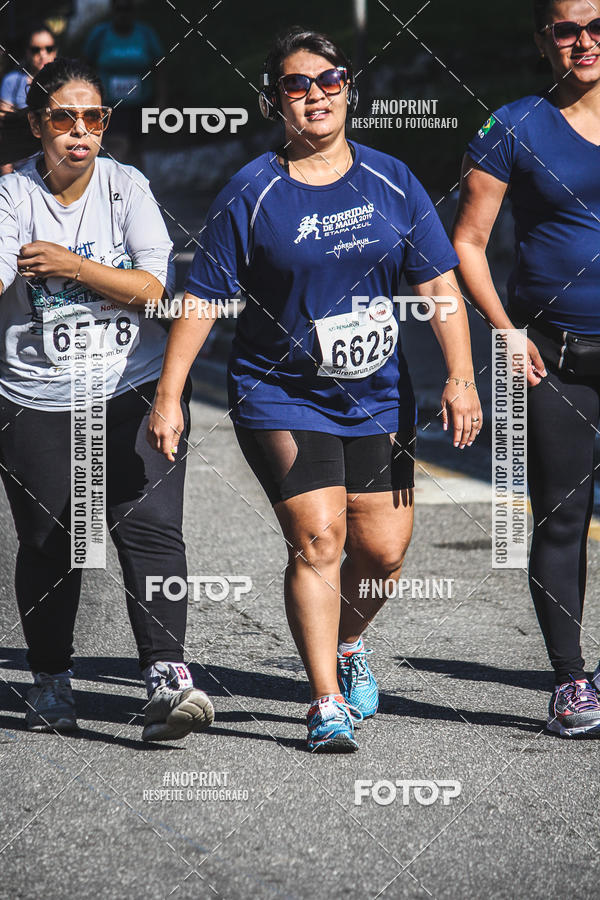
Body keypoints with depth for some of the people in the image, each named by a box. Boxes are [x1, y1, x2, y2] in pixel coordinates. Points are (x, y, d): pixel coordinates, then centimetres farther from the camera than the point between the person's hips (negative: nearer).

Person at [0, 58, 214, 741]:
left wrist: (70, 264, -16)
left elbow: (156, 287, -7)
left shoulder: (126, 186, 1)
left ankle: (166, 679, -20)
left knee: (149, 526, -15)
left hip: (136, 391, 0)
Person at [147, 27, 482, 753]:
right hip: (281, 398, -4)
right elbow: (201, 298, -5)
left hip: (378, 398, 4)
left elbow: (438, 283, 4)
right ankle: (327, 703, -9)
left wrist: (460, 378, -6)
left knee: (383, 550, 4)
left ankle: (344, 645, 35)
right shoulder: (252, 193, -6)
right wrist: (168, 396, -9)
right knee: (317, 538, -15)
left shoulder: (391, 181, 3)